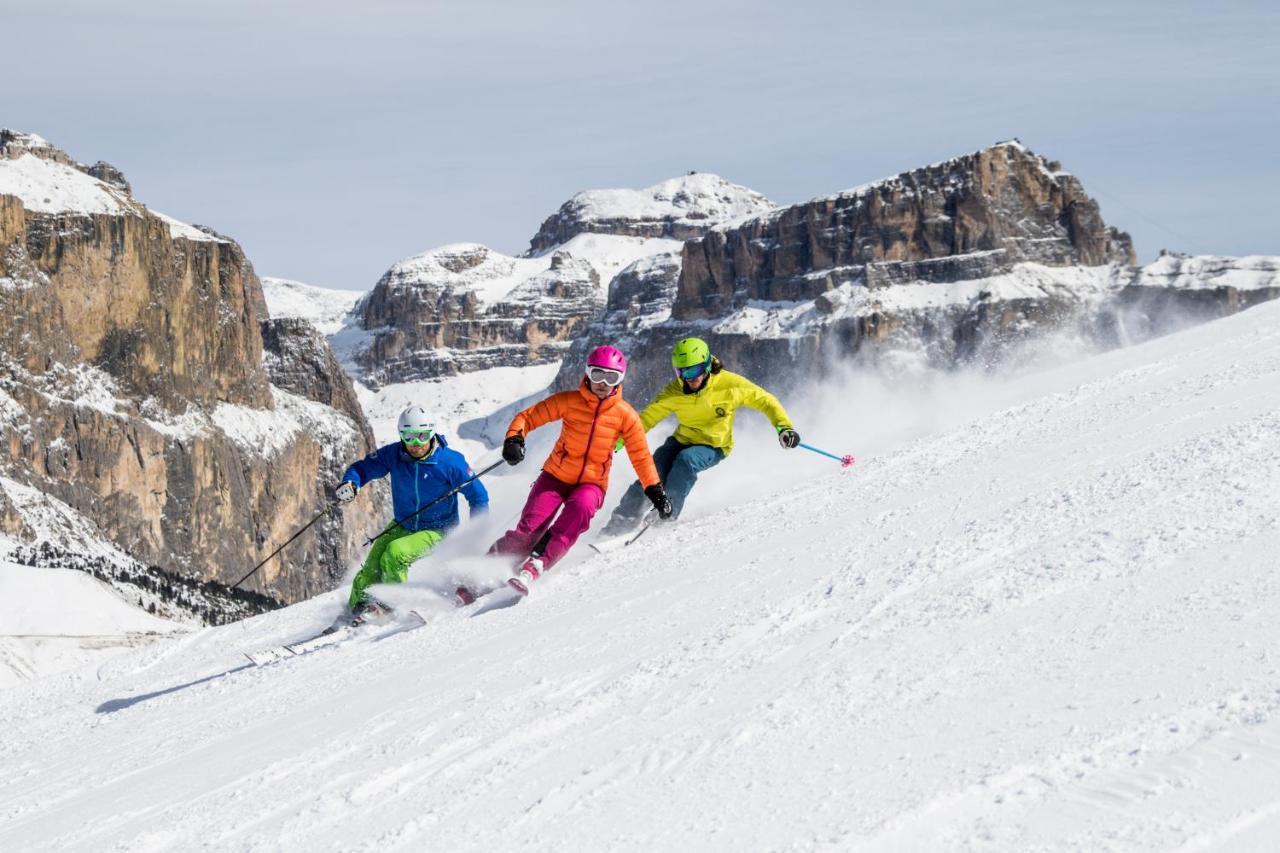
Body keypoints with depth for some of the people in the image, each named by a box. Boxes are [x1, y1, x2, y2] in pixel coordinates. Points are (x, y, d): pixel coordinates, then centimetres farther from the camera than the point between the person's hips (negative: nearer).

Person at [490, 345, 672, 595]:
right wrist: (514, 439, -24)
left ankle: (533, 568, -41)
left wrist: (655, 491, -3)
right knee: (529, 529, -19)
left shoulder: (625, 415, -6)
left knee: (580, 511, -34)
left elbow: (641, 456, 3)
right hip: (556, 476, 0)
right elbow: (528, 417, -5)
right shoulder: (569, 401, -9)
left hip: (592, 483, 0)